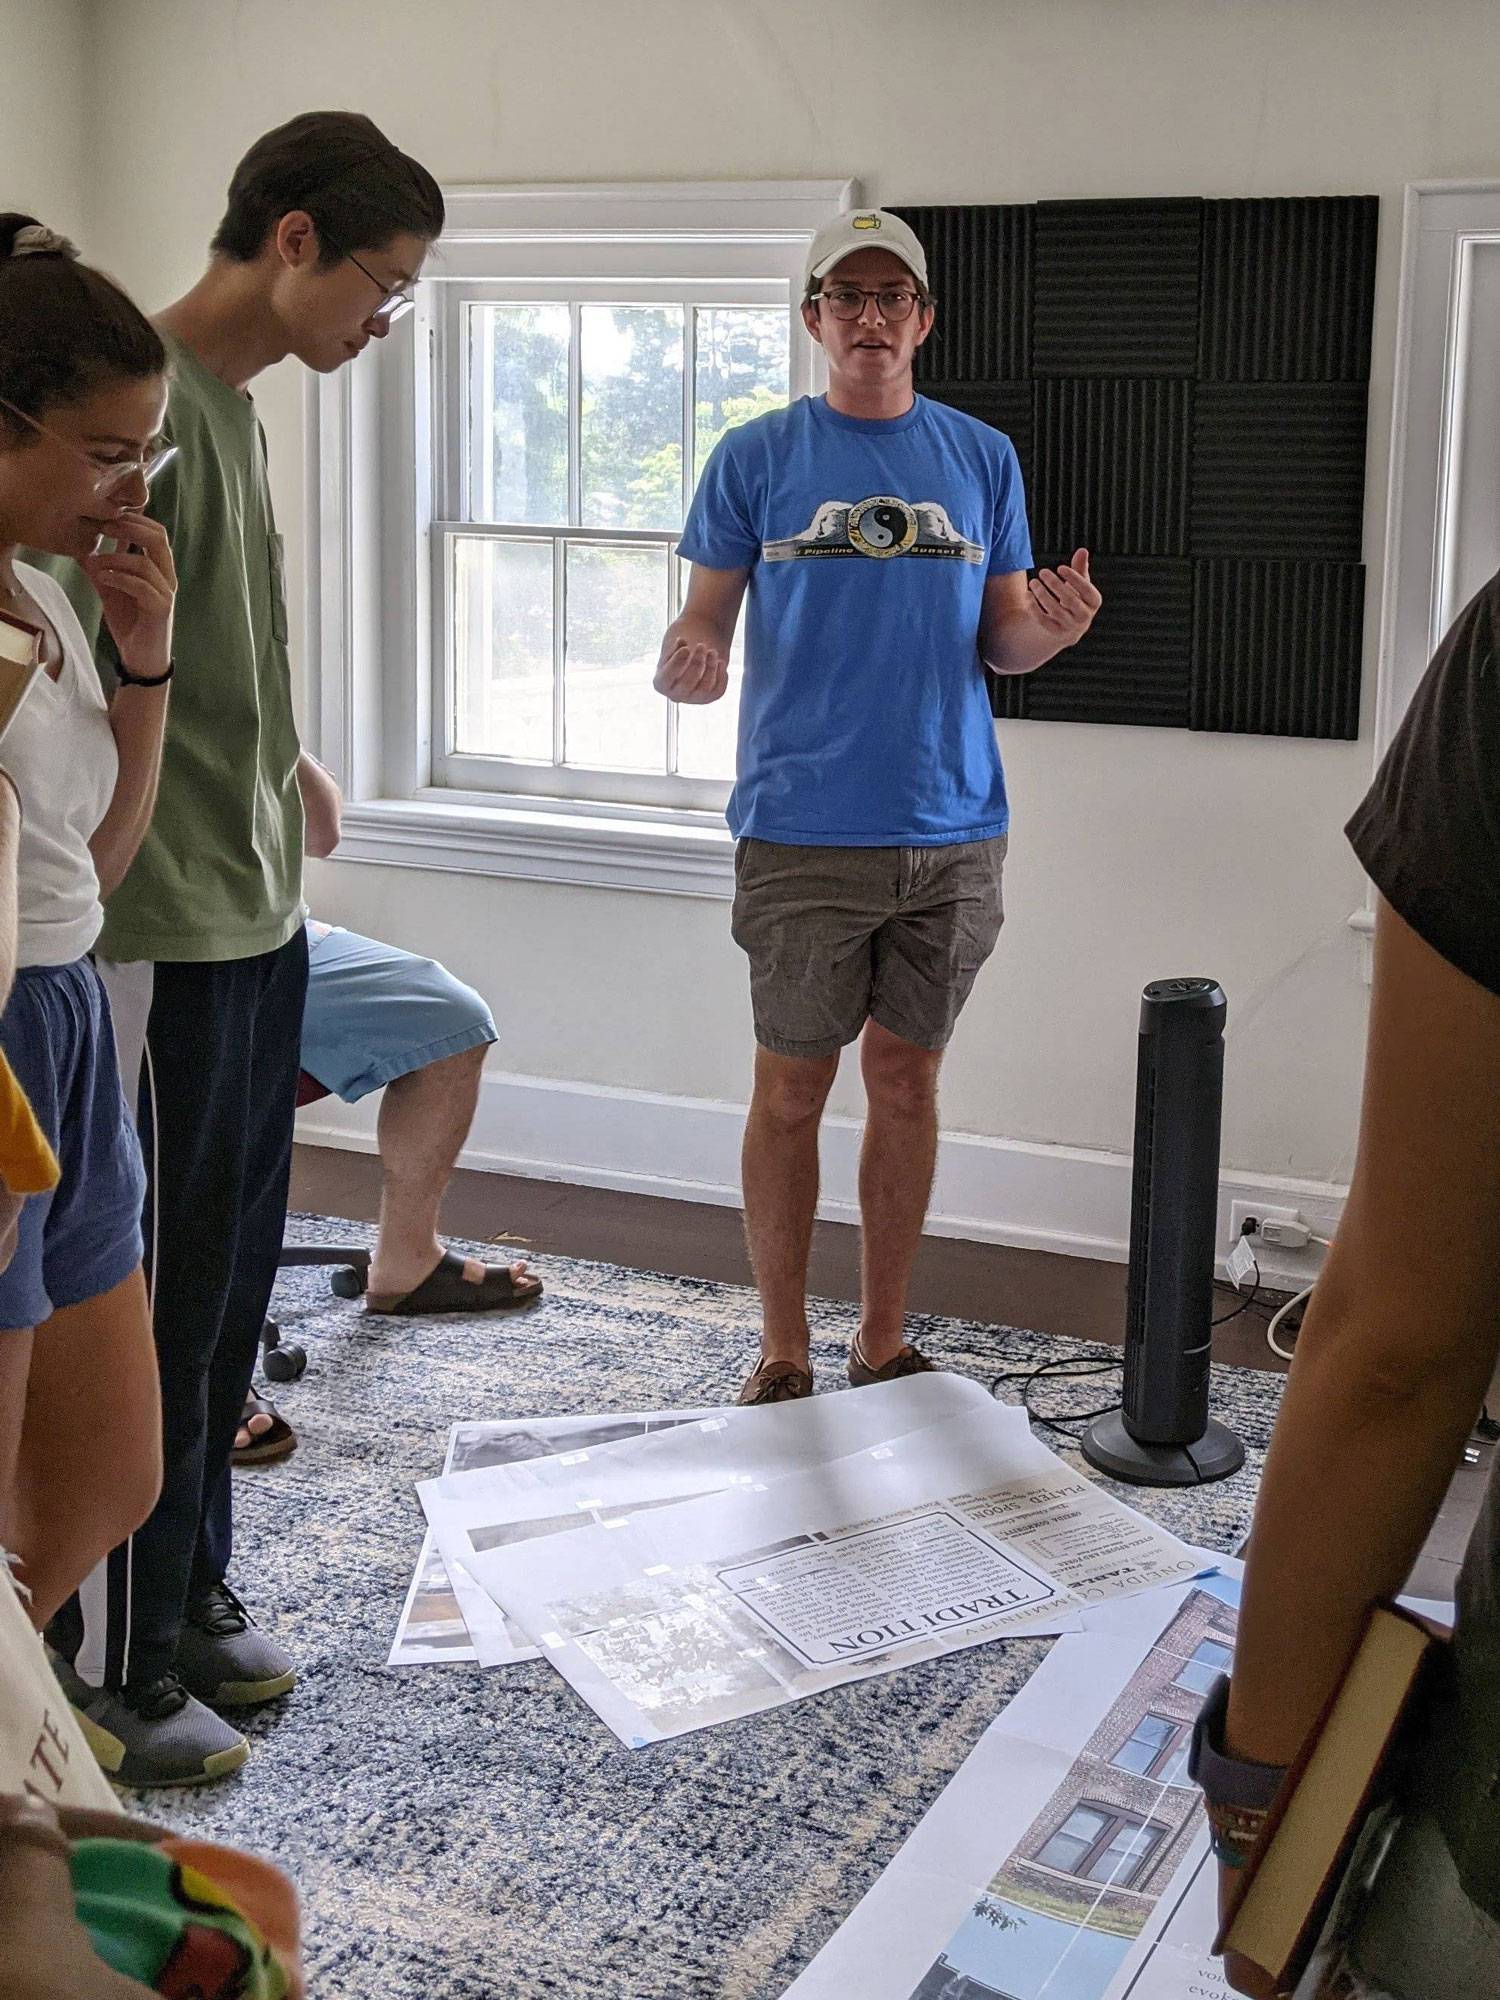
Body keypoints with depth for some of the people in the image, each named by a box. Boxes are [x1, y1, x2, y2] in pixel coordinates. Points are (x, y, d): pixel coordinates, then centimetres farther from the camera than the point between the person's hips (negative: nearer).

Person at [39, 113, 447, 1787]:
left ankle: (190, 1595, 31)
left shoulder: (234, 406, 13)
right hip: (161, 942, -9)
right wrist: (117, 932, -20)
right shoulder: (138, 405, -16)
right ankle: (111, 1670, 16)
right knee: (148, 1312, 1)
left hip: (257, 923, 9)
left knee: (229, 1288, 17)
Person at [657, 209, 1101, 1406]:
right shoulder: (757, 458, 4)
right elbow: (706, 620, 4)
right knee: (792, 1087, 3)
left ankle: (884, 1343, 23)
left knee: (907, 1080, 10)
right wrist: (690, 661, -19)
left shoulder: (982, 459, 10)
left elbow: (1004, 642, 11)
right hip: (804, 829, -2)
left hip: (952, 827, 2)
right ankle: (784, 1356, 16)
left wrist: (1056, 627, -11)